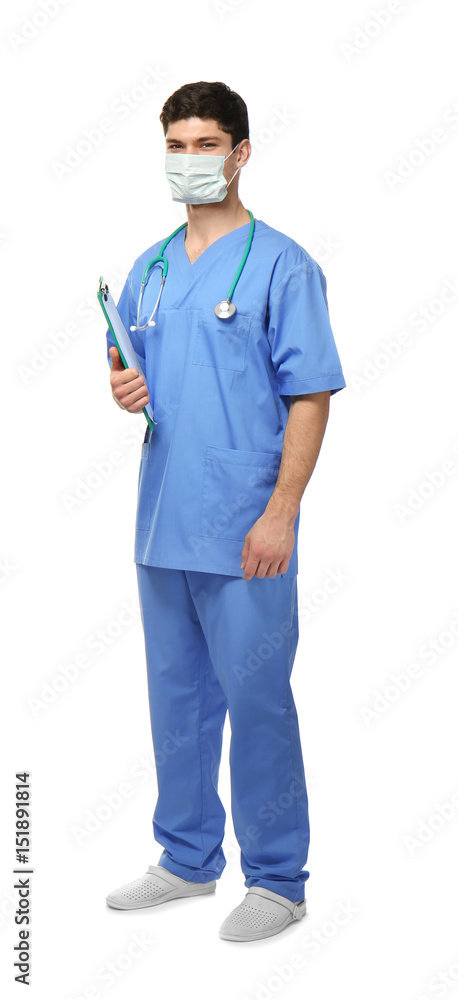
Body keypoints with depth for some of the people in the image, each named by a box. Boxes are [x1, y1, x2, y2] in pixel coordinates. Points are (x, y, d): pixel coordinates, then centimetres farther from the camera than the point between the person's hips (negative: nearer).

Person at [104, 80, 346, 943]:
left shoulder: (280, 265, -7)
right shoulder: (149, 269, 13)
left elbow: (311, 397, -11)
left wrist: (281, 513, -18)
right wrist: (124, 385, -3)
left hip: (243, 529, -7)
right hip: (162, 519, 7)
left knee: (256, 701, 1)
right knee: (177, 695, 15)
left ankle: (276, 879, 16)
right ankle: (188, 857, 31)